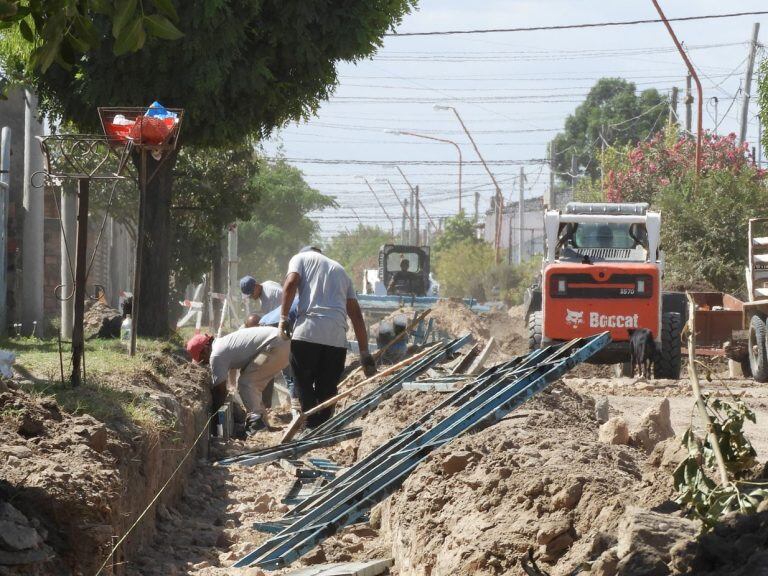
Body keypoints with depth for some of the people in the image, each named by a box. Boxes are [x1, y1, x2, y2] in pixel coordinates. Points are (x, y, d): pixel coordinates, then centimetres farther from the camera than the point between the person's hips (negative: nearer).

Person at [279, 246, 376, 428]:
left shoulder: (301, 258, 19)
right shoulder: (341, 270, 29)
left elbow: (291, 283, -5)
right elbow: (356, 315, 21)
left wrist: (283, 318, -3)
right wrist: (365, 353, 18)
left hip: (306, 332, -3)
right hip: (337, 338, 3)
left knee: (304, 386, 5)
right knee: (327, 389, 11)